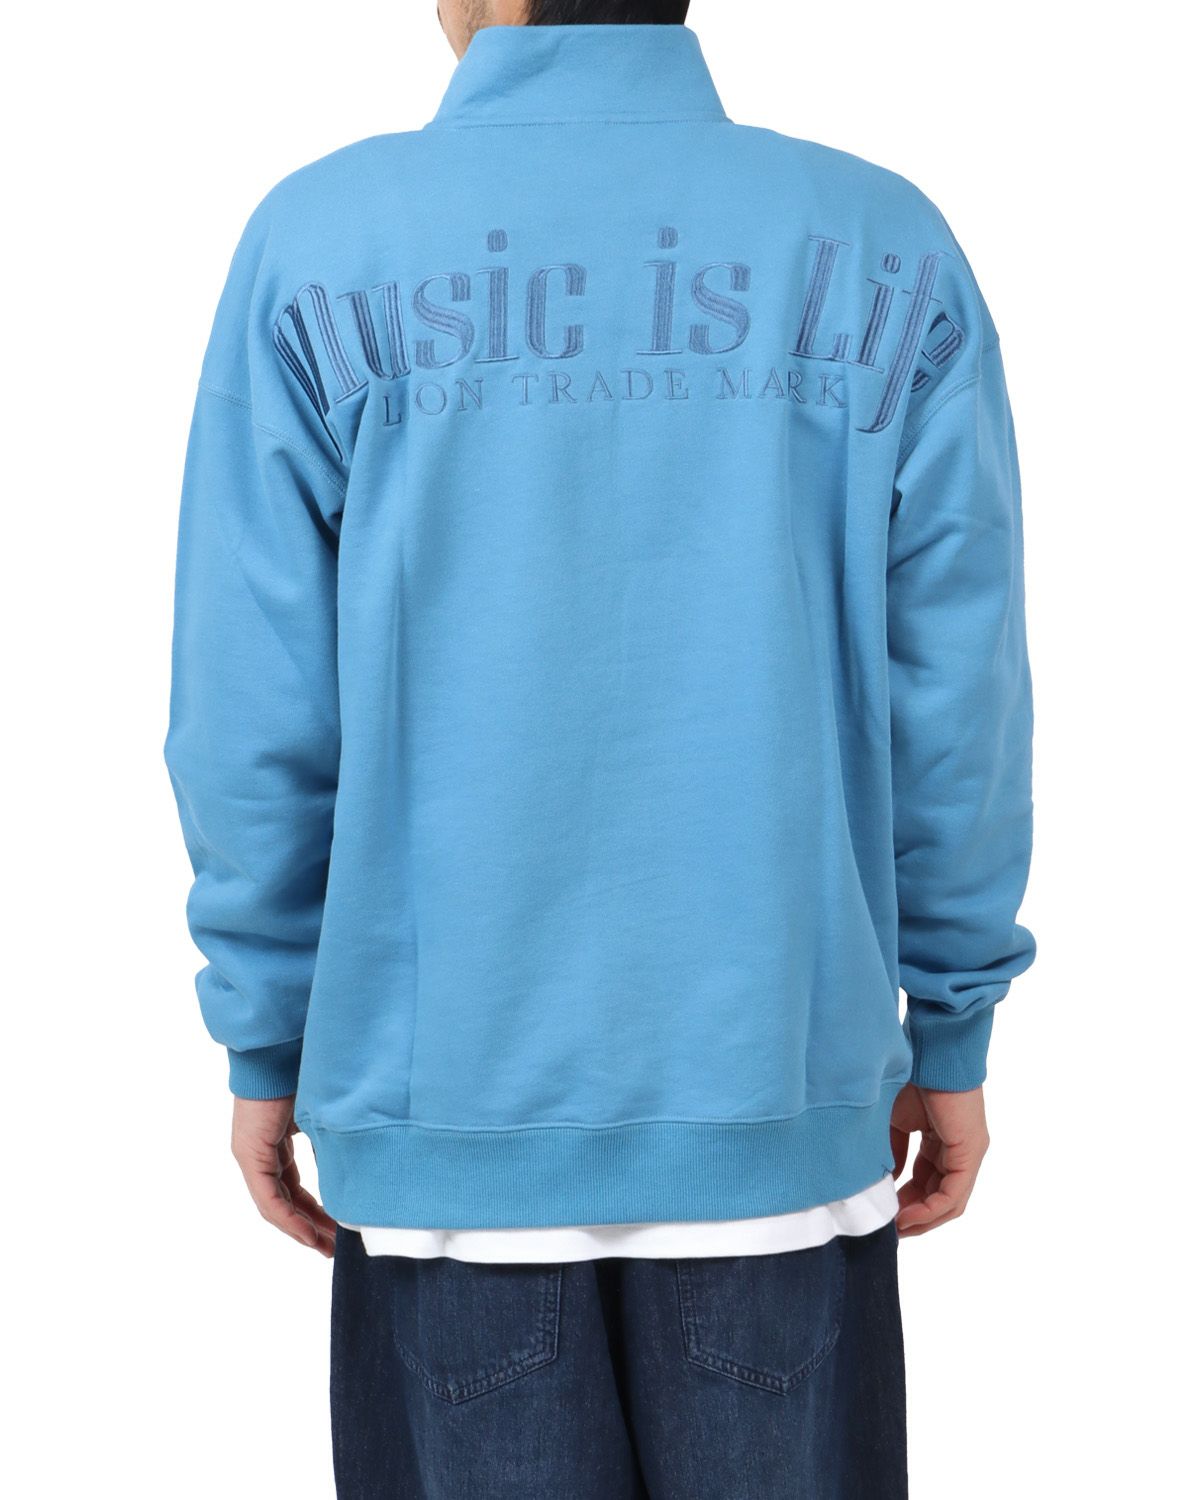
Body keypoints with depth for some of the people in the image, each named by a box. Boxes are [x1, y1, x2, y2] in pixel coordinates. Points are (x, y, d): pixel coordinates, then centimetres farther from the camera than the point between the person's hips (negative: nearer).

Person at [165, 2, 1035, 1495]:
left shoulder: (317, 246, -5)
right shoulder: (888, 251, -2)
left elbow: (253, 711, -5)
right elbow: (956, 691, -2)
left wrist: (263, 1040, 7)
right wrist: (953, 1029, 8)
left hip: (448, 1111, 0)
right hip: (784, 1096, 1)